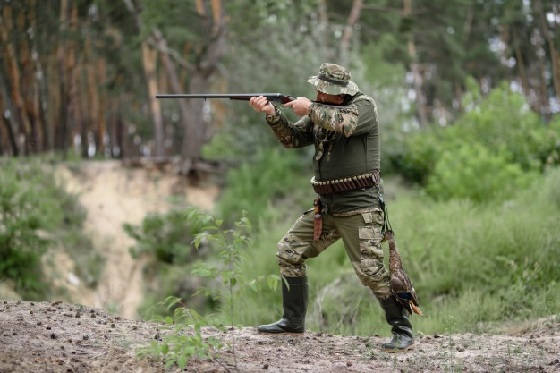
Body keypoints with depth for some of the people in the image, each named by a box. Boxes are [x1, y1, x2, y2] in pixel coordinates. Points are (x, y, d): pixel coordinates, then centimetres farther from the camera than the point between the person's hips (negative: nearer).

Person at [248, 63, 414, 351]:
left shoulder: (364, 106, -9)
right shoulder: (321, 112, 12)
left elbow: (343, 122, -29)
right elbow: (292, 139, 10)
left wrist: (309, 108, -18)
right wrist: (272, 113, -5)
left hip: (358, 207, -8)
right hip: (326, 206, 8)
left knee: (370, 270, -15)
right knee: (288, 253, 8)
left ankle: (403, 330, -3)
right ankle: (293, 321, 19)